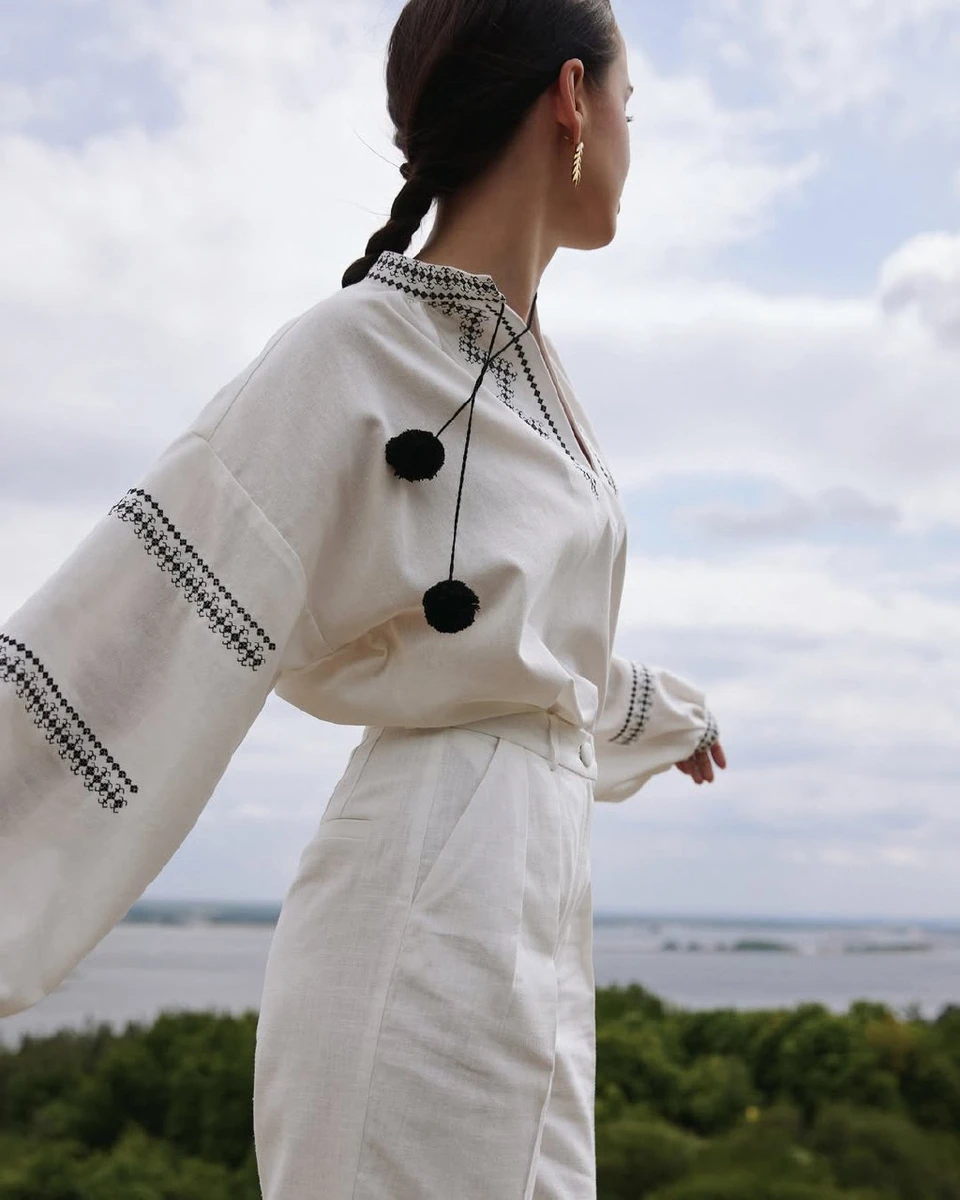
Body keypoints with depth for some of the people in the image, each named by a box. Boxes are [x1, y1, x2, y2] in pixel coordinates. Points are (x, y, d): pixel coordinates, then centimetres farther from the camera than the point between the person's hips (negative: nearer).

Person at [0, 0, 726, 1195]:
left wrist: (659, 707, 41)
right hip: (433, 907, -8)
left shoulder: (529, 367, 11)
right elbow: (129, 646, -18)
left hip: (526, 902, 9)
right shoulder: (353, 355, -14)